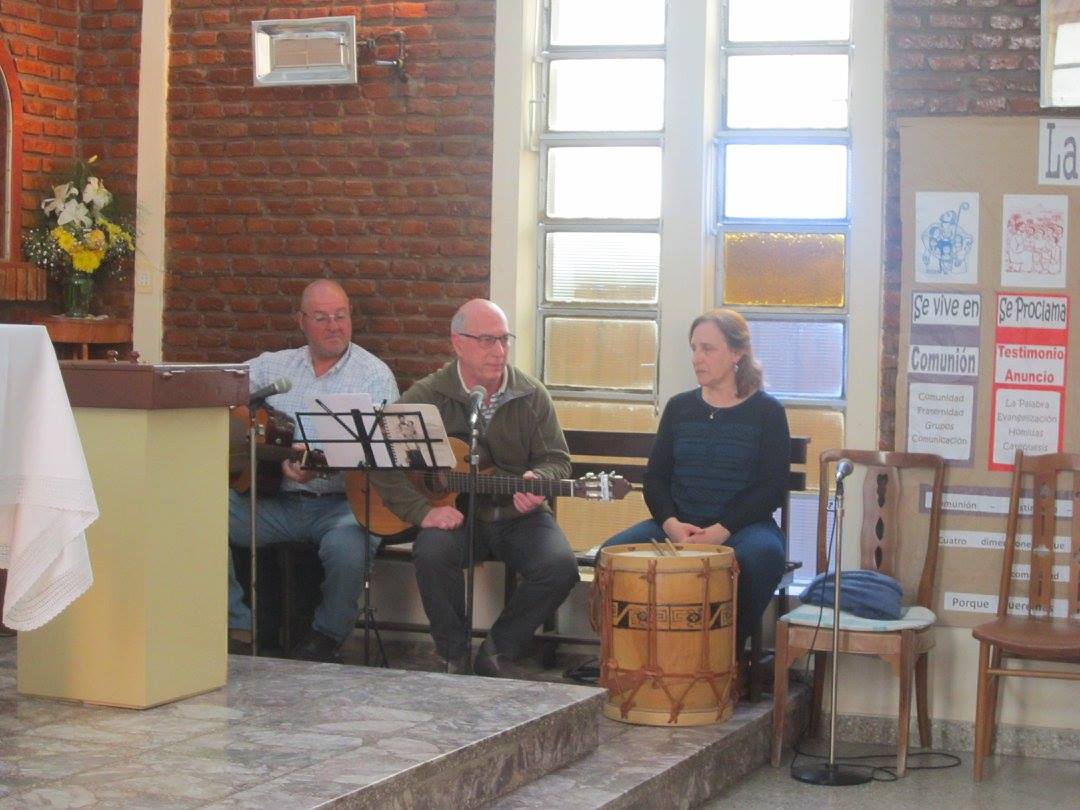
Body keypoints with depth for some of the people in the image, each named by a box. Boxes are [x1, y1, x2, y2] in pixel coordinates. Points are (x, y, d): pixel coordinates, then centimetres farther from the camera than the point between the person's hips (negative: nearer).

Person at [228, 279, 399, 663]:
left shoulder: (375, 376, 2)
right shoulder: (274, 365, 15)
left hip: (342, 501, -4)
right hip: (278, 500, 4)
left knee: (346, 546, -36)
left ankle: (327, 636, -4)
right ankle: (237, 627, -9)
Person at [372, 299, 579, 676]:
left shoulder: (532, 396, 2)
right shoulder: (428, 396, -4)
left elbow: (557, 459, 4)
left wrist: (538, 480, -21)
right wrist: (422, 511, -22)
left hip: (518, 515, 2)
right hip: (453, 513, -2)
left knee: (560, 567, -25)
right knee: (432, 552, -34)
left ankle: (499, 651, -2)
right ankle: (454, 655, -9)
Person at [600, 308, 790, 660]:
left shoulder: (766, 412, 1)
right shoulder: (679, 407, 11)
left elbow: (773, 487, -7)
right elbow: (655, 477, 9)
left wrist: (722, 530, -18)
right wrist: (671, 523, -12)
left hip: (742, 525, -3)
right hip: (678, 524, 3)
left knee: (762, 555, -38)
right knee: (613, 552, -23)